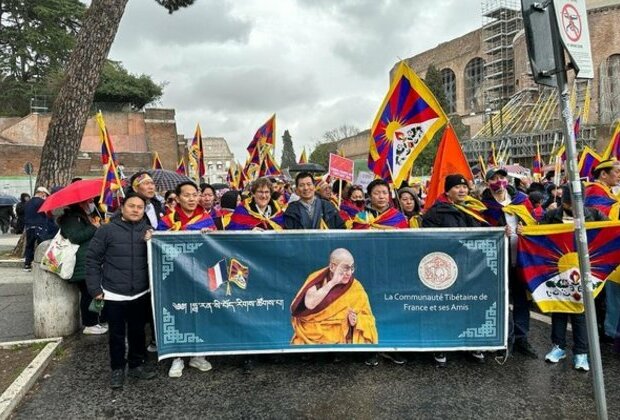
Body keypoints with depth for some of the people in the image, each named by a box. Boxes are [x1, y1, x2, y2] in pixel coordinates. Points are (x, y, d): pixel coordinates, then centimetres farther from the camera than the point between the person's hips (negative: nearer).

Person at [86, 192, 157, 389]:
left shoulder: (149, 231, 4)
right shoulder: (107, 230, -6)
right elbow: (92, 260, -4)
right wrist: (95, 288, -6)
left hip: (141, 293, 3)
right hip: (114, 294, -3)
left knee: (138, 331, 15)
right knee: (117, 334, 9)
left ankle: (137, 365, 32)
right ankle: (117, 369, 26)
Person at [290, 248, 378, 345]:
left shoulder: (356, 288, -2)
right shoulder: (317, 279, -5)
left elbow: (366, 319, 3)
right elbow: (309, 304, -22)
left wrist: (355, 321, -19)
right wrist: (333, 282, -22)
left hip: (339, 340, 1)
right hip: (310, 336, 0)